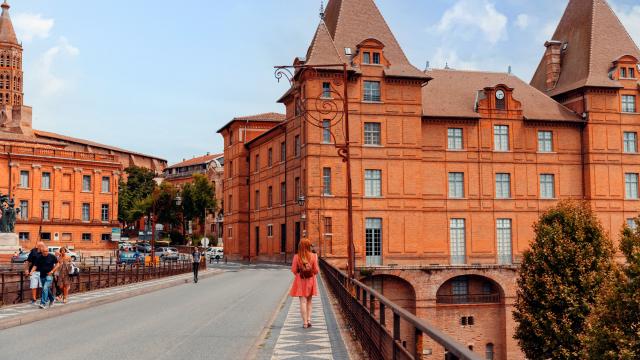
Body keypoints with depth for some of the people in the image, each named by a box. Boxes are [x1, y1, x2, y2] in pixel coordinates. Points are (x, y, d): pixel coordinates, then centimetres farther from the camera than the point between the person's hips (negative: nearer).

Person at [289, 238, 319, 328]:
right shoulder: (313, 256, -8)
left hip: (300, 281, -1)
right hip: (310, 280, 1)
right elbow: (316, 270, -5)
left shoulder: (296, 257, -9)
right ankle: (308, 319, 8)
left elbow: (294, 270, -5)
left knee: (303, 301, 0)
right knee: (309, 301, 16)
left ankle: (305, 322, -2)